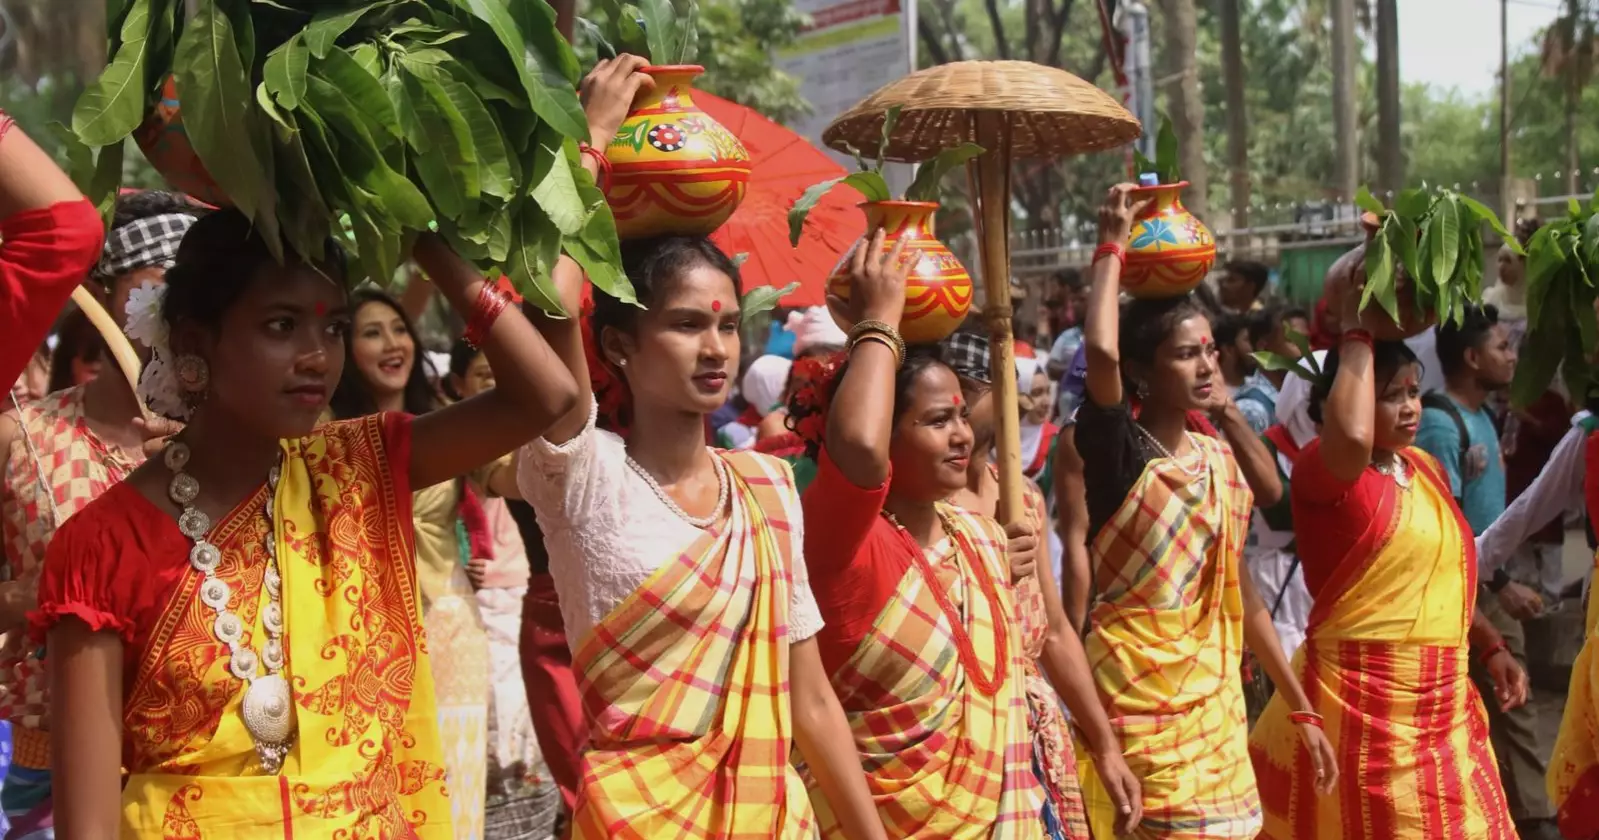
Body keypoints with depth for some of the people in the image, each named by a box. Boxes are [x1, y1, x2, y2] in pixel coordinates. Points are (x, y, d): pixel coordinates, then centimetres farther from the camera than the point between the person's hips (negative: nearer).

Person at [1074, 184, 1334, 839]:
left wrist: (1302, 711, 16)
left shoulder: (1218, 458, 9)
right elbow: (1100, 353, -33)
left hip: (1217, 701, 7)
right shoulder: (1117, 452, -12)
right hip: (1140, 704, -7)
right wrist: (1113, 247, -18)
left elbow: (1243, 599, 15)